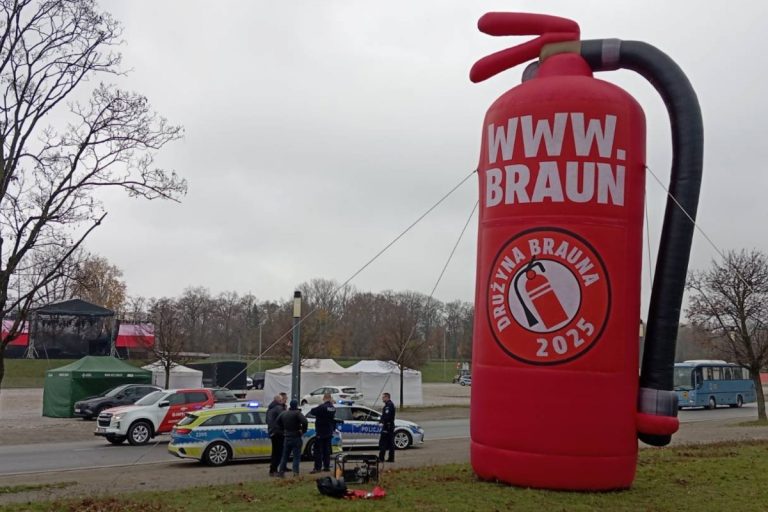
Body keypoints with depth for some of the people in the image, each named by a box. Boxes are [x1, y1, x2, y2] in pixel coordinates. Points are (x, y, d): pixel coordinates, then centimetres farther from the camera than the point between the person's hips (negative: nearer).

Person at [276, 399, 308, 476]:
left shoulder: (284, 413, 6)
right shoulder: (297, 413, -15)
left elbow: (278, 421, 18)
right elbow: (304, 422, -28)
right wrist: (303, 431, -13)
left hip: (287, 437, 6)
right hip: (296, 437, -6)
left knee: (285, 455, 16)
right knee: (296, 456, 0)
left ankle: (281, 471, 16)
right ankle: (295, 472, -6)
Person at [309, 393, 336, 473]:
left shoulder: (322, 407, -19)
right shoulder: (333, 408, 7)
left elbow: (312, 412, -14)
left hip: (321, 433, -7)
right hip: (329, 433, 7)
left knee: (318, 450, -4)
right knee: (327, 450, 14)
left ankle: (318, 467, -8)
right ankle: (327, 466, 15)